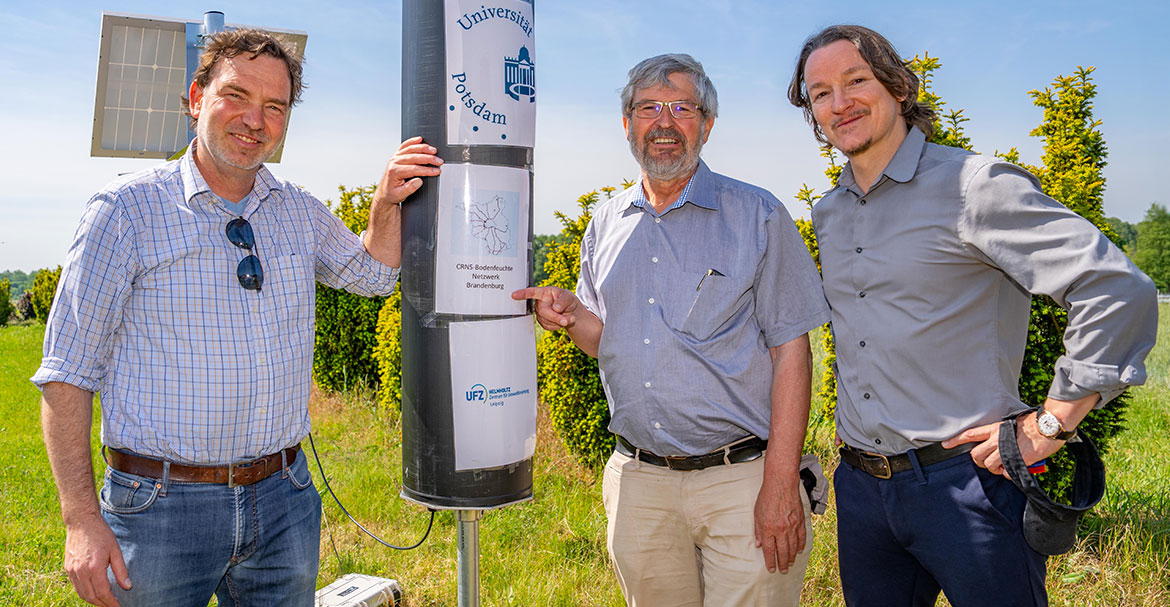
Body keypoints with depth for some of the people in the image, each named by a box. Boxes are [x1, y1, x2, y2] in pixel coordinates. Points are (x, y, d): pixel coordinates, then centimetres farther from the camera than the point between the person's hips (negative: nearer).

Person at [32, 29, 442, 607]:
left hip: (284, 501, 4)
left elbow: (372, 273, 24)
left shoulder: (299, 210, 6)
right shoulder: (126, 208, -7)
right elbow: (67, 372, -6)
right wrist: (81, 519, -12)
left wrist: (386, 203, 4)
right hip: (161, 510, -3)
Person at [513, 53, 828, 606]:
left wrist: (781, 485, -13)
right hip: (638, 482, 4)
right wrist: (570, 315, -7)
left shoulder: (758, 216, -3)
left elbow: (790, 349, -6)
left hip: (741, 480, -3)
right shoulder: (605, 224, 10)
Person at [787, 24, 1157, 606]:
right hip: (860, 487, 6)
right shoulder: (827, 215, 11)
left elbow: (1120, 291, -16)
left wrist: (1050, 426, -14)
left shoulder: (973, 185, -11)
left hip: (966, 483, -6)